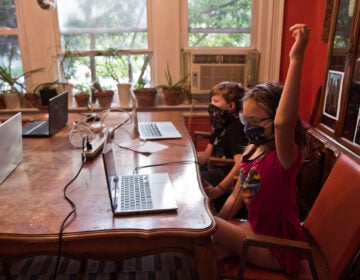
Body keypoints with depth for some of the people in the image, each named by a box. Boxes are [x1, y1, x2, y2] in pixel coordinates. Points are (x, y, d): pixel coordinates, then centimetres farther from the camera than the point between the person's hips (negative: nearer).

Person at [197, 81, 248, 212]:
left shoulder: (235, 127, -20)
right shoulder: (220, 125, 11)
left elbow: (240, 163, -30)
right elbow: (207, 154, 14)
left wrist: (219, 189, -35)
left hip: (227, 174, -10)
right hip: (215, 169, 10)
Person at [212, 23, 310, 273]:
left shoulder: (284, 156, -24)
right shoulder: (251, 150, -1)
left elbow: (283, 122, -48)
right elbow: (237, 197, 7)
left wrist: (296, 59, -51)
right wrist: (215, 228, 4)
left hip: (277, 249, -7)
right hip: (257, 231, 7)